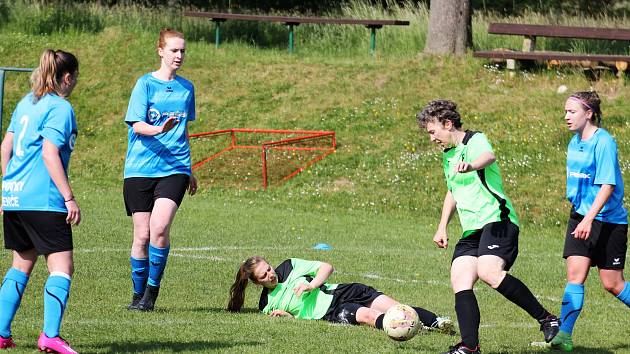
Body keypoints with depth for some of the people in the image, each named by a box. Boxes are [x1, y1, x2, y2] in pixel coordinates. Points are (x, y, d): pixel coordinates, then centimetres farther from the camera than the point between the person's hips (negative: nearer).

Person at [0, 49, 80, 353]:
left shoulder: (26, 103, 15)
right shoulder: (60, 108, -9)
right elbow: (50, 154, -17)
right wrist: (69, 198, -17)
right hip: (44, 200, -8)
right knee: (62, 267, -6)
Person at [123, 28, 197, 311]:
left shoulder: (186, 87, 13)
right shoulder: (146, 84, 0)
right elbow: (137, 125, -8)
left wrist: (189, 171, 27)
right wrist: (159, 130, -29)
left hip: (174, 169, 2)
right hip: (140, 169, -2)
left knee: (159, 228, -18)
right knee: (142, 235, 1)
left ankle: (152, 289, -4)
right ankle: (138, 294, 16)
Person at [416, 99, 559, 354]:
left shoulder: (475, 141, -6)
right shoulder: (448, 154, 23)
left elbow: (488, 156, -32)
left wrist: (471, 165, -54)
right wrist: (442, 227, 31)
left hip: (496, 221, -9)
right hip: (471, 230, 9)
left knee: (488, 272, -30)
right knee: (460, 281, -9)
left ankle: (546, 319, -22)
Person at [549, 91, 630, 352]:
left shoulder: (603, 142, -17)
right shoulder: (575, 142, 8)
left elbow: (608, 185, -23)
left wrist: (589, 218, -31)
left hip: (608, 220, -6)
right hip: (580, 215, 6)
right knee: (575, 274, -8)